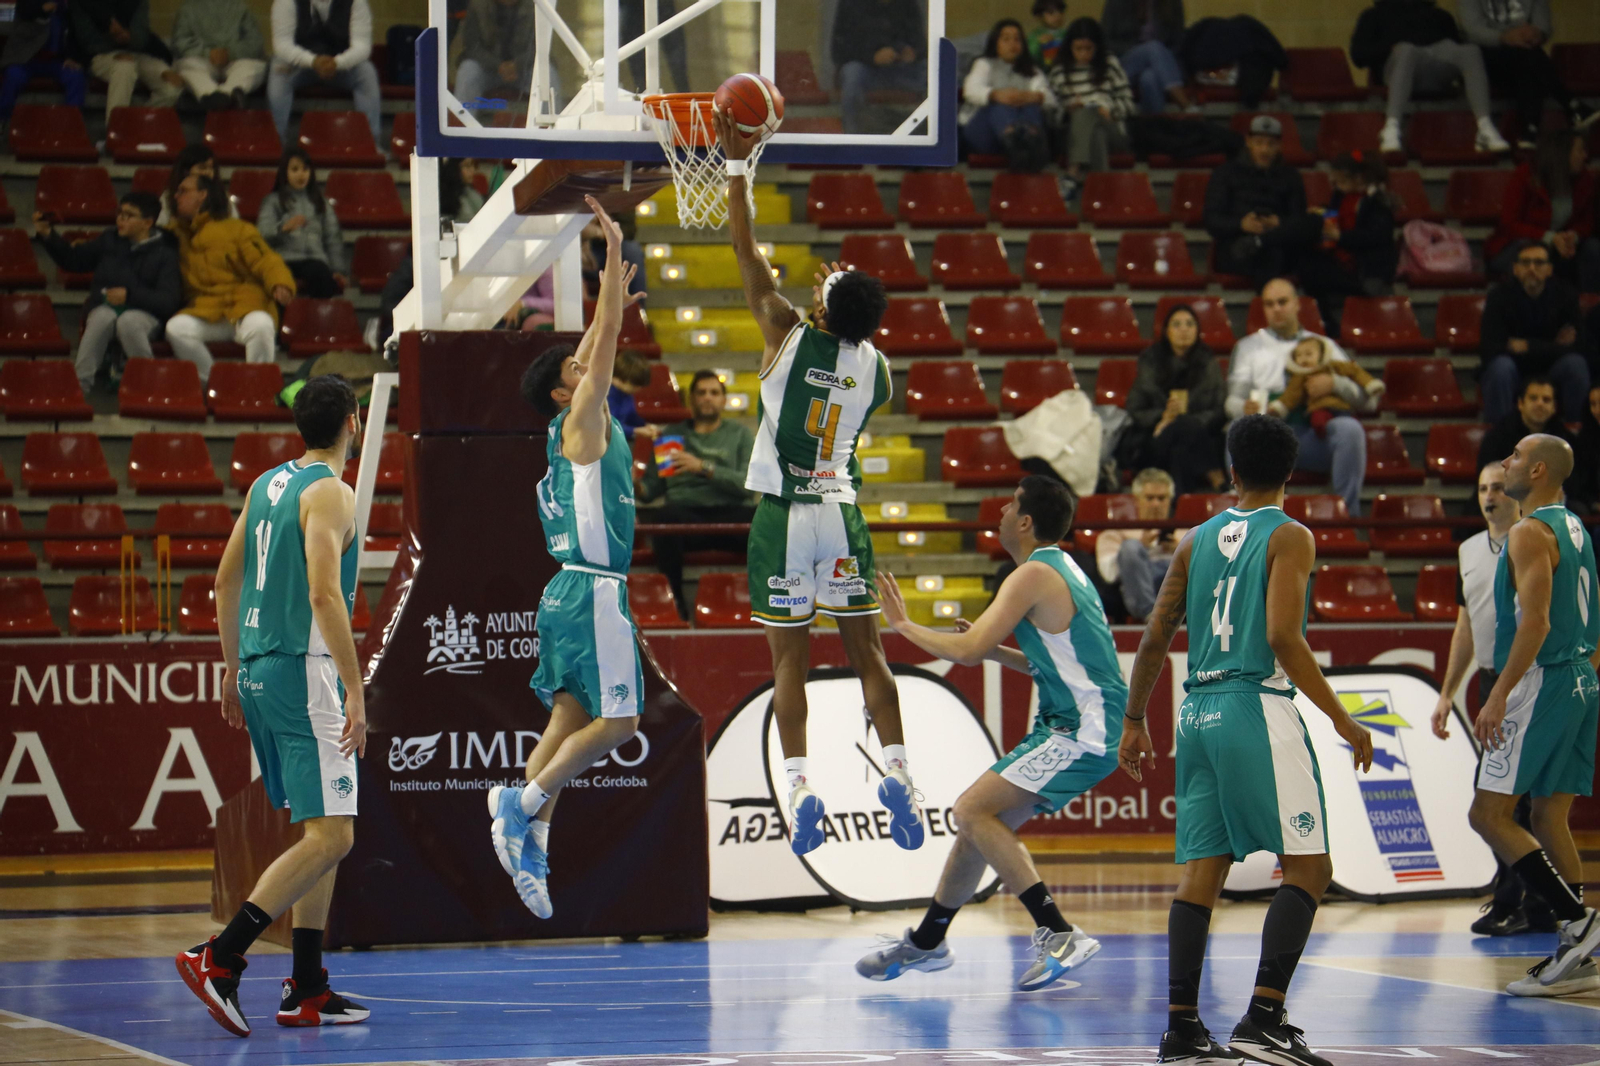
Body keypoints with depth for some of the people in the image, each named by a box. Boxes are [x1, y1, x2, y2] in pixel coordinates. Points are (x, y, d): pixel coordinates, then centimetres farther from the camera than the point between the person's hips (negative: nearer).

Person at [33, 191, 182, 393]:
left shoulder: (164, 254, 1)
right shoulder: (109, 240, 14)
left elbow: (168, 301, -9)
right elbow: (73, 260, 21)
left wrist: (129, 295, -19)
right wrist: (48, 236, 7)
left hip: (144, 312, -3)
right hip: (104, 306, 3)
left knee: (127, 322, -39)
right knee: (103, 317, -35)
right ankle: (79, 383, -38)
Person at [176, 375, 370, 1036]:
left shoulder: (266, 485, 14)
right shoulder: (330, 493, -11)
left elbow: (227, 580, 20)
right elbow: (324, 592, -21)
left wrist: (234, 671, 27)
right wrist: (355, 690, -22)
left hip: (260, 672, 9)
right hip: (304, 670, -9)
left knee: (318, 831, 15)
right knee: (330, 836, -10)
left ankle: (307, 990, 13)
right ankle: (218, 958, -20)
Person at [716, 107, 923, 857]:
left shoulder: (790, 338, -8)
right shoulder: (876, 369, 0)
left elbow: (747, 254, -2)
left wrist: (737, 165, 3)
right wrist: (840, 307, 30)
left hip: (782, 517, -2)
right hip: (841, 514, 2)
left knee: (789, 659, 2)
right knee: (866, 652, 9)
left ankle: (800, 790, -6)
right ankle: (896, 771, -3)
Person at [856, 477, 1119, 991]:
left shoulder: (1034, 575, -14)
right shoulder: (1062, 569, 17)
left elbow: (967, 650, -18)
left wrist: (903, 625, -3)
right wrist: (996, 651, 17)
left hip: (1082, 732, -10)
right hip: (1072, 724, 10)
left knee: (974, 810, -17)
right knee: (980, 816, 16)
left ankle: (1058, 934, -20)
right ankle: (926, 942, 31)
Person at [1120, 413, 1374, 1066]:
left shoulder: (1198, 539, 13)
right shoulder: (1290, 537, -3)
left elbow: (1155, 638, 12)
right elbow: (1283, 637, -15)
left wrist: (1134, 721, 23)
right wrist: (1341, 720, -12)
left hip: (1198, 713, 6)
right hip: (1258, 709, -6)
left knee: (1201, 869, 7)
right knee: (1307, 868, -3)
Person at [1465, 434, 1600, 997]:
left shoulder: (1530, 533, -13)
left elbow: (1535, 622, -22)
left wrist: (1499, 695, -23)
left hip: (1541, 681, -9)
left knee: (1488, 813, -7)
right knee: (1550, 819, 10)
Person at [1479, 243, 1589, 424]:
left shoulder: (1563, 293, -9)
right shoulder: (1500, 295, -14)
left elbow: (1577, 347, -14)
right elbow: (1488, 349, -23)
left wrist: (1526, 346, -20)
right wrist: (1554, 347, -18)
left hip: (1549, 372, 2)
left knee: (1576, 363, -27)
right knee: (1501, 366, -34)